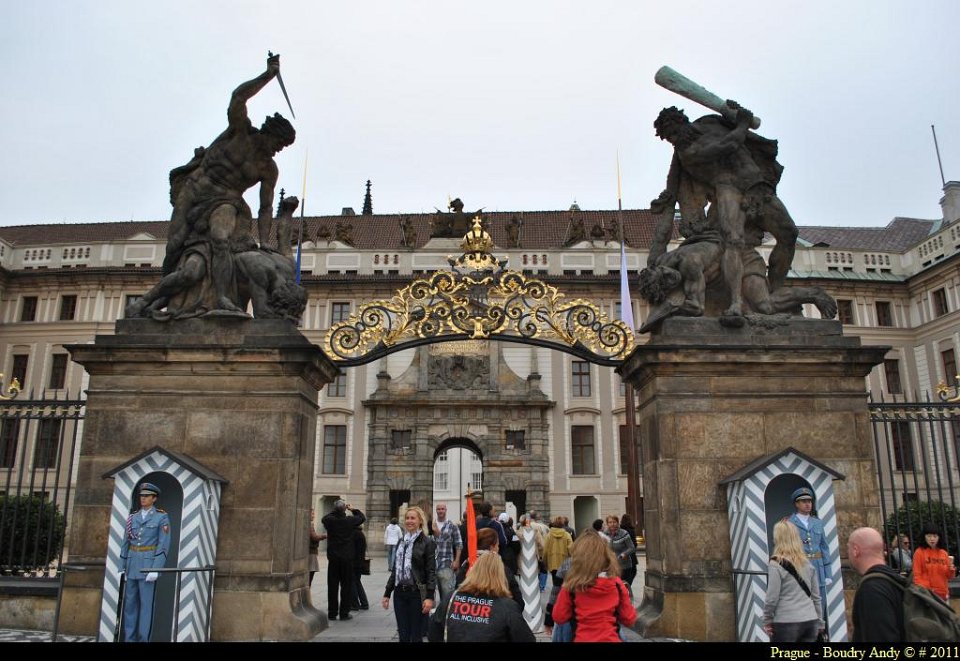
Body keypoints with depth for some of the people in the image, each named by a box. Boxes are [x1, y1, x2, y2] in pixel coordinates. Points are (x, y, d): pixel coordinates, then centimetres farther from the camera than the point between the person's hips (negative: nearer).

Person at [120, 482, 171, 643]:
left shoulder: (162, 517, -5)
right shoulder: (133, 518, 10)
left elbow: (164, 545, -11)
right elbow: (126, 543, 12)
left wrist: (155, 569, -19)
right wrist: (122, 567, 6)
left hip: (149, 564, -5)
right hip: (132, 565, 5)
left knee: (146, 603, -4)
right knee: (130, 602, 7)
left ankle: (143, 639, 2)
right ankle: (129, 638, 14)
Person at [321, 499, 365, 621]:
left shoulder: (329, 520, -7)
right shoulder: (350, 520, -10)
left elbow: (323, 519, 18)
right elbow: (362, 518, 10)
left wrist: (335, 511, 17)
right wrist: (353, 509, 17)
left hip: (333, 558, 2)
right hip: (347, 558, -2)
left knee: (332, 586, 9)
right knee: (346, 586, 6)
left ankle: (332, 612, 13)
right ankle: (344, 612, 6)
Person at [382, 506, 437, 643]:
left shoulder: (427, 542, -5)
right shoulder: (401, 542, 13)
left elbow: (431, 571, -9)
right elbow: (395, 569, 17)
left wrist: (429, 597, -17)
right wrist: (387, 593, 13)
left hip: (417, 593, -5)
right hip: (400, 592, 5)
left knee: (416, 636, 2)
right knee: (403, 636, 8)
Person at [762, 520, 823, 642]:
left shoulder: (776, 565, -10)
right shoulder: (807, 563, 8)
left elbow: (772, 598, -11)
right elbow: (816, 596, 13)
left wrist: (767, 621, 1)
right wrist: (819, 622, 22)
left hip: (786, 623, -6)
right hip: (810, 621, 6)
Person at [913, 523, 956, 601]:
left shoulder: (943, 553, 9)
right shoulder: (919, 552, -4)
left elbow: (949, 576, 14)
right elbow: (917, 575, -5)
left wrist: (951, 569, -6)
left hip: (943, 594, 5)